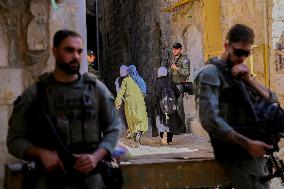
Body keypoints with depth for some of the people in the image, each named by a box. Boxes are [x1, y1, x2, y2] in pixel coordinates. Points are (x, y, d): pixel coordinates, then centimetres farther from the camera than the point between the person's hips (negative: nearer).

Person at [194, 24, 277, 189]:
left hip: (254, 151, 8)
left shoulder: (240, 74, 18)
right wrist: (247, 143, -20)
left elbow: (272, 100, 8)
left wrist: (249, 80, -8)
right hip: (238, 153, -8)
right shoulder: (211, 73, -7)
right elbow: (210, 120, -20)